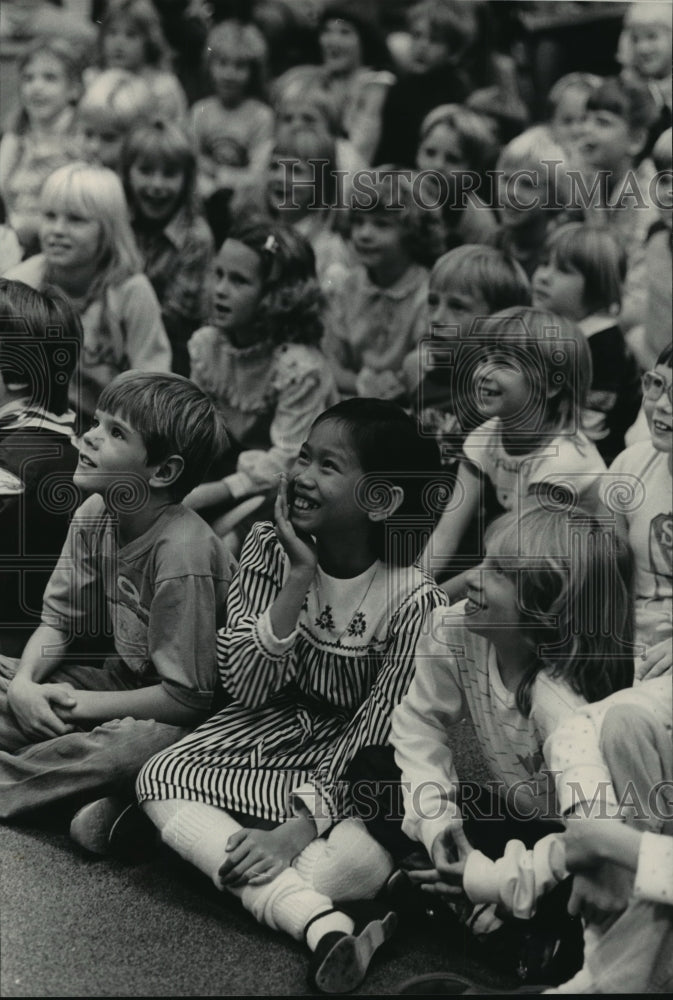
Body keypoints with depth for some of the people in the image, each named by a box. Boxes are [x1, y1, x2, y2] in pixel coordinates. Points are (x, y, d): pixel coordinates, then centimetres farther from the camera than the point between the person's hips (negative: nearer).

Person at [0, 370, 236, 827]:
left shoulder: (182, 552, -29)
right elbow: (58, 621, 4)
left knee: (129, 748, -36)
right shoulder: (94, 515, -6)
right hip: (125, 678, 7)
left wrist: (80, 705, -18)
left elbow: (188, 698, -26)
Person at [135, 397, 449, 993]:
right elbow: (245, 688, -14)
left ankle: (194, 830, -14)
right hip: (276, 725, 4)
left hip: (352, 760, -4)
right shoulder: (268, 550, -10)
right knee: (163, 777, -21)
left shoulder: (414, 599, -20)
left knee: (363, 859, -33)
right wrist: (298, 581, -26)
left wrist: (300, 827, -29)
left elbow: (377, 731, -19)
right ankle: (323, 925, -34)